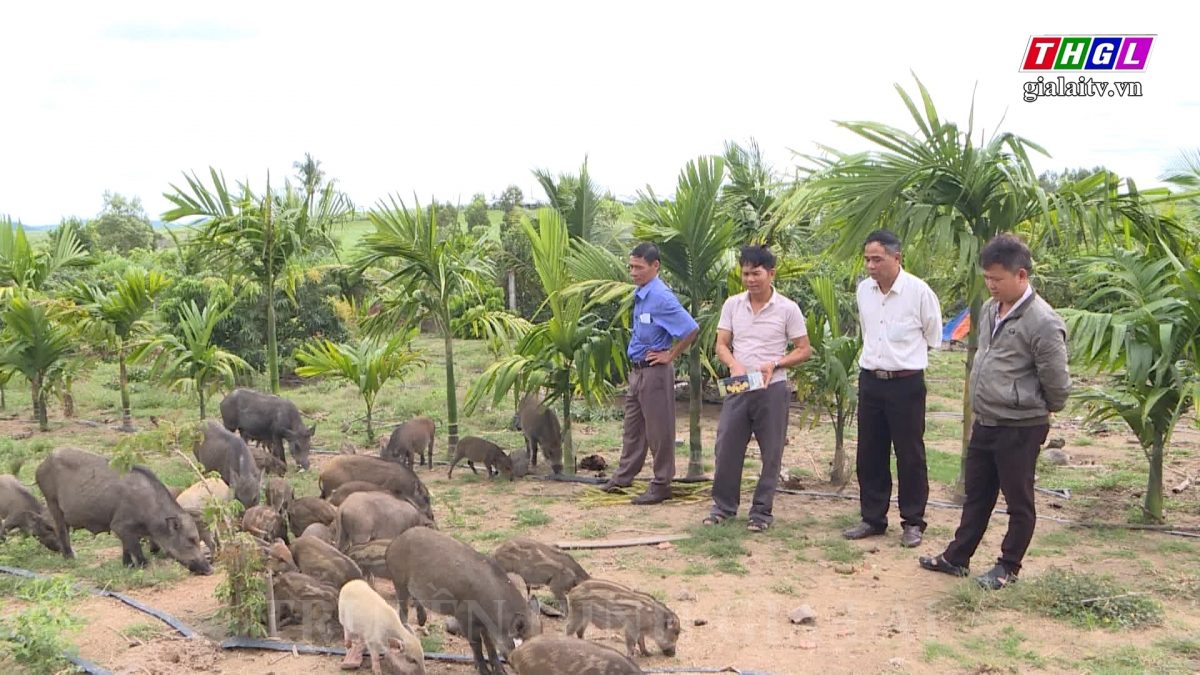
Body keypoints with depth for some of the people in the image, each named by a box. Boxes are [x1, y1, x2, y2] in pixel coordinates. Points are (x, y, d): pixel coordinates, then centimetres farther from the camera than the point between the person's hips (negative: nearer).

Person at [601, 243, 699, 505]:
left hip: (655, 372, -9)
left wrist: (670, 355, -15)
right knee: (633, 426, 19)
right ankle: (624, 475, 31)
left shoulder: (661, 297, -20)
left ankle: (661, 485, 13)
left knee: (659, 430, 2)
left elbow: (691, 329, -25)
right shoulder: (639, 295, 8)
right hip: (637, 370, 9)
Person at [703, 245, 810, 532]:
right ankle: (724, 505, 21)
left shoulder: (787, 309, -5)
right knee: (726, 447, 6)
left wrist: (774, 364, -17)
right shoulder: (732, 305, 4)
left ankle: (762, 511, 17)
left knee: (771, 453, 4)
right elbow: (721, 345, 5)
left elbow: (804, 350, -2)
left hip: (772, 389, -3)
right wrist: (734, 365, -15)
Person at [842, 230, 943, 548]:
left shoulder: (918, 291, -11)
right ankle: (872, 518, 23)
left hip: (906, 382, -5)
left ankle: (912, 522, 15)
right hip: (870, 380, 5)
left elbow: (933, 336, 2)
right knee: (869, 454, 11)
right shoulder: (863, 289, 4)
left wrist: (907, 359, 10)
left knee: (910, 456, 3)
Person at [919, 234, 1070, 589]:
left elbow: (1056, 382, -14)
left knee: (1018, 500, 9)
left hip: (1020, 427, -8)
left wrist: (1040, 411, 2)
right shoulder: (990, 309, 5)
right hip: (985, 422, 8)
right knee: (976, 494, 18)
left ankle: (1009, 566, 24)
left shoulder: (1042, 323, -20)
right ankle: (956, 557, 30)